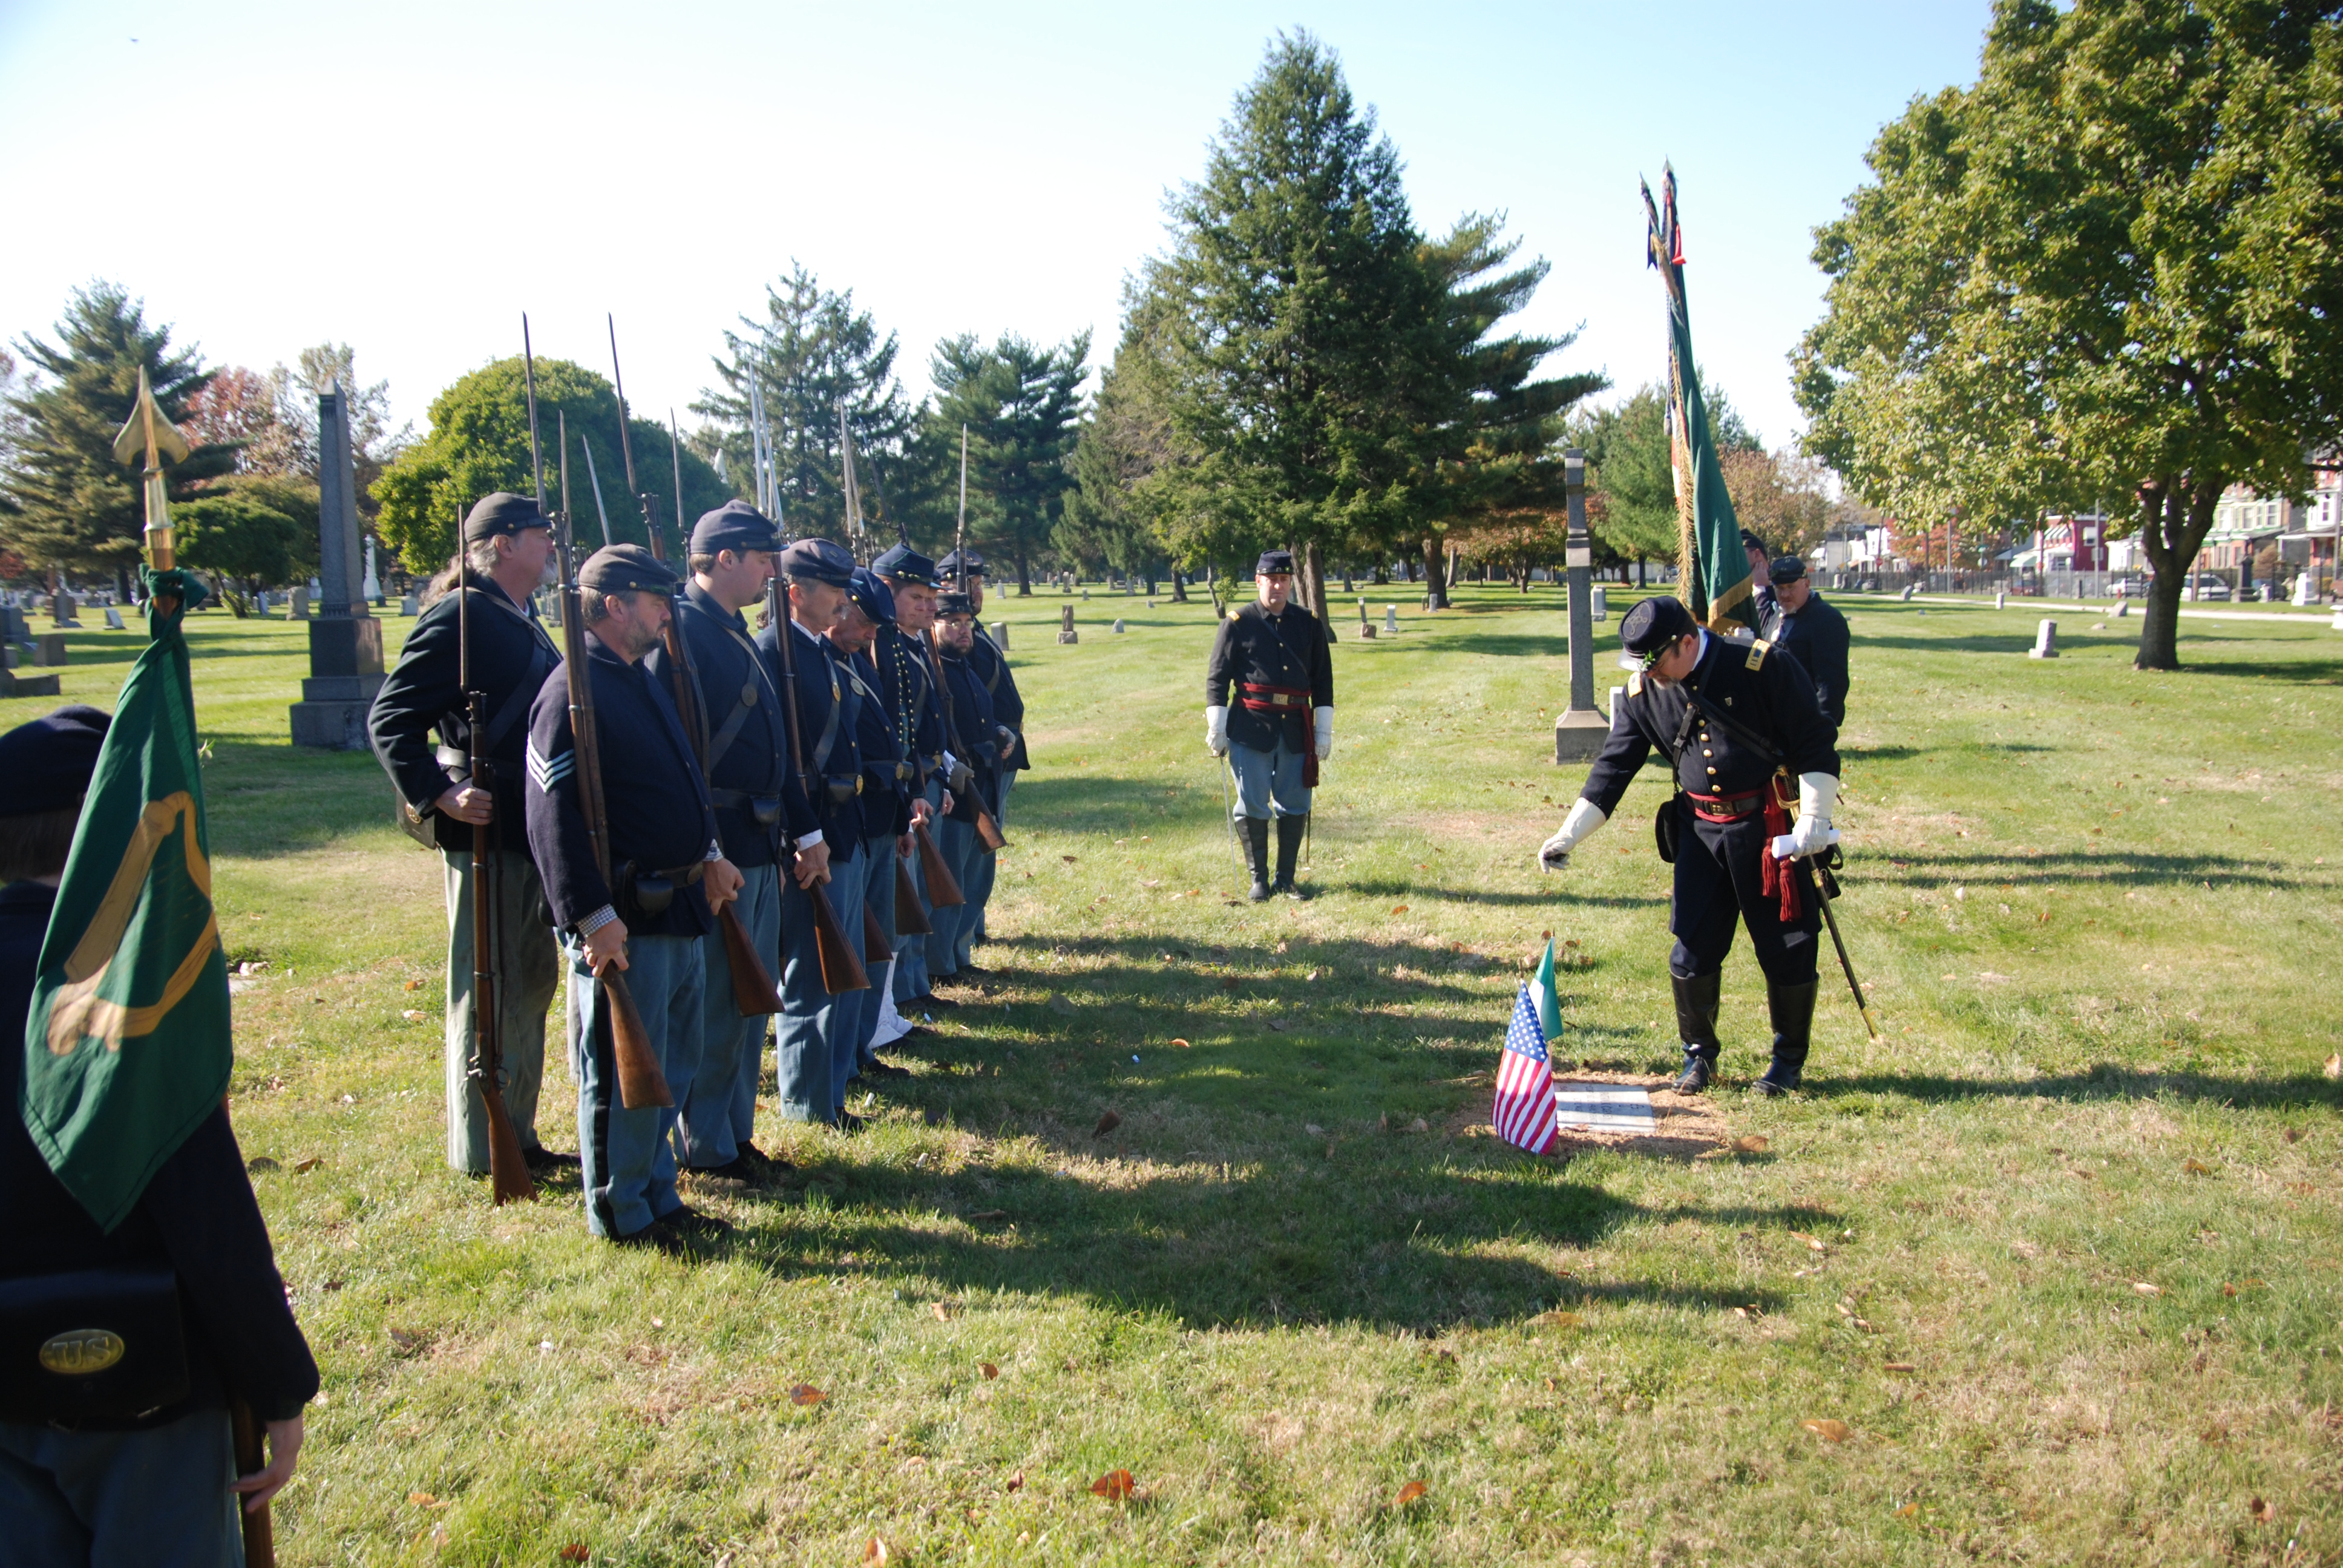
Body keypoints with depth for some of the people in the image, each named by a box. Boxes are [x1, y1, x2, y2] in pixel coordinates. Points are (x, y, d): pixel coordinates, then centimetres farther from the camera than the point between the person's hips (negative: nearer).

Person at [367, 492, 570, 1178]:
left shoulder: (525, 623, 15)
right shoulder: (461, 616, -13)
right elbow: (390, 719, -17)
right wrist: (439, 795, -26)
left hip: (533, 833, 10)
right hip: (486, 832, -9)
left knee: (531, 984, 16)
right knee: (486, 992, 1)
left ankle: (518, 1135, 28)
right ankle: (480, 1153, 12)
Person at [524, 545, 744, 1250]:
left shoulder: (643, 681, 14)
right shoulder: (573, 692, -16)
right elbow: (552, 818, -21)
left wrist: (709, 855, 20)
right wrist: (594, 917, -23)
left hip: (678, 905, 10)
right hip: (625, 921, -10)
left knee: (674, 1063, 18)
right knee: (624, 1072, 3)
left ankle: (658, 1195, 32)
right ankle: (621, 1216, 18)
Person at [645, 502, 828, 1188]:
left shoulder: (737, 634, 16)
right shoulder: (678, 631, -14)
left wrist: (806, 830, 18)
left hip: (758, 848, 9)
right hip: (714, 851, -9)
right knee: (716, 1007, 1)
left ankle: (735, 1134, 28)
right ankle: (704, 1149, 15)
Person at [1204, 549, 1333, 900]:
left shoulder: (1309, 624, 8)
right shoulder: (1238, 624, -1)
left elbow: (1323, 680, 11)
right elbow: (1217, 678, 0)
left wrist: (1324, 732, 7)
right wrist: (1217, 729, -4)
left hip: (1297, 728, 3)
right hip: (1251, 727, -3)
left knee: (1295, 805, 6)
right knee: (1253, 805, 1)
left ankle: (1286, 878, 18)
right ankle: (1259, 879, 13)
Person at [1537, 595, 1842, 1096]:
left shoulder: (1764, 667, -13)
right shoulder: (1643, 693, -1)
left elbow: (1816, 745, -8)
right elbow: (1613, 767, 3)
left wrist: (1815, 818, -14)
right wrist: (1568, 834, -4)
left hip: (1771, 827, -3)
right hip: (1700, 832, 3)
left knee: (1787, 951, 4)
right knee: (1692, 951, 1)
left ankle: (1790, 1058, 26)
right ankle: (1699, 1054, 24)